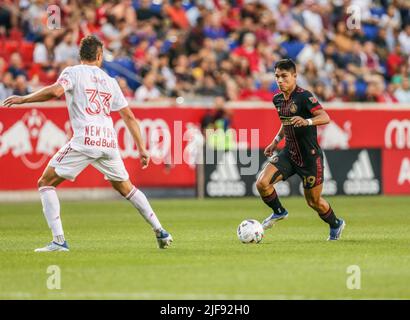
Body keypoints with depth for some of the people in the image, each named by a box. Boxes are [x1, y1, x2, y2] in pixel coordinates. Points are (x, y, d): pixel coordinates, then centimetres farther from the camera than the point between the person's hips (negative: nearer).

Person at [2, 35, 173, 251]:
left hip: (85, 140, -5)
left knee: (46, 183, 5)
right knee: (125, 187, 26)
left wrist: (23, 99, -3)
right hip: (109, 142, 5)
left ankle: (59, 240, -9)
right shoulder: (109, 80, 22)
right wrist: (141, 149, 24)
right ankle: (161, 232, 24)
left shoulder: (73, 72, 8)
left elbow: (56, 90, -13)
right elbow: (129, 116, 21)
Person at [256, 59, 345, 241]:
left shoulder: (304, 96, -18)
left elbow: (325, 117, -29)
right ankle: (279, 212, 13)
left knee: (314, 201, 6)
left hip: (310, 156, -6)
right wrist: (276, 140, 16)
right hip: (289, 153, 6)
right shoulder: (278, 99, 5)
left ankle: (335, 224, 35)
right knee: (262, 182, -14)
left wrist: (307, 121, -46)